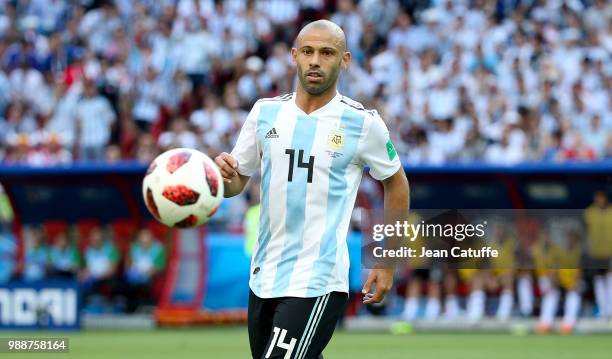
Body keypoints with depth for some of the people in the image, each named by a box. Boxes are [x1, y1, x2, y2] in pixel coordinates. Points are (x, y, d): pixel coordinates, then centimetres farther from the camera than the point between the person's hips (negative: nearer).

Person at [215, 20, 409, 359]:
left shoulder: (363, 123, -5)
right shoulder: (265, 112, 6)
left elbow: (395, 183, 9)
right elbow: (236, 182, 14)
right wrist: (221, 175, -11)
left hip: (317, 280, -5)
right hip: (264, 276, 5)